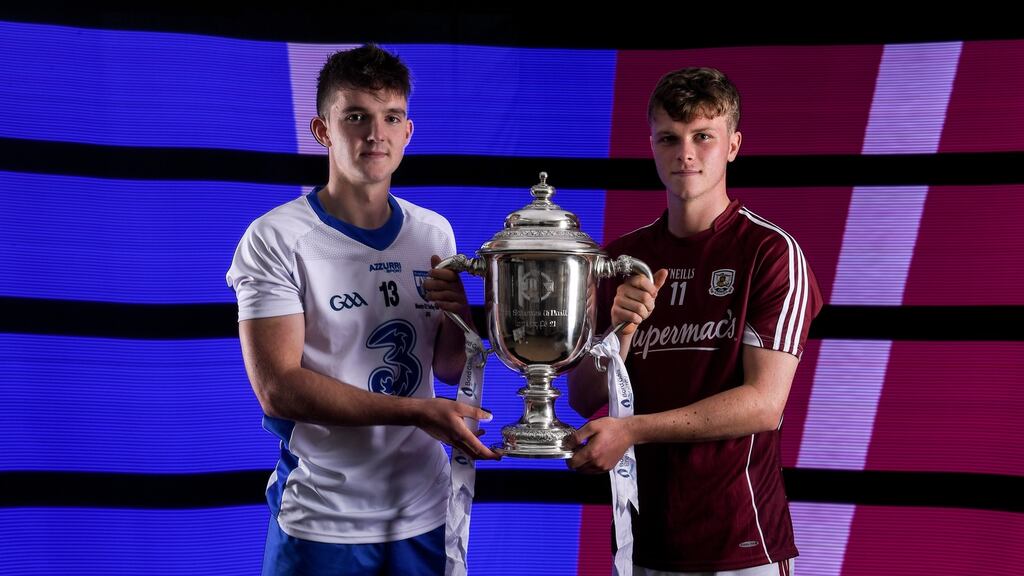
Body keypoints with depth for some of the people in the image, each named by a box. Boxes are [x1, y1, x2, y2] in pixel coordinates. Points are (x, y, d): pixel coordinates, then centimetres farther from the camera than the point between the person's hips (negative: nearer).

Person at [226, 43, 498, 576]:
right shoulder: (276, 239, -12)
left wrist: (459, 314, -14)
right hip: (321, 522, -4)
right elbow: (277, 387, -18)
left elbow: (450, 370, 7)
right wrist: (417, 412, -23)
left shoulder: (435, 233, 2)